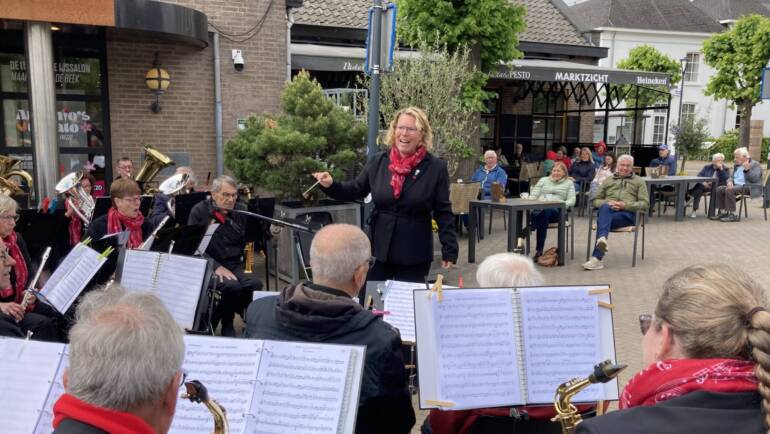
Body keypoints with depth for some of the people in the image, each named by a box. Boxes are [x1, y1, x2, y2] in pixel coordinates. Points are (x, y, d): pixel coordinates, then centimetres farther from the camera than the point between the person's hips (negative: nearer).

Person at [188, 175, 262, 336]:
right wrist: (216, 267, -20)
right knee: (232, 286, -32)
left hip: (236, 264, 4)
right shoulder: (199, 211, -3)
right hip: (211, 265, -4)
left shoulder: (241, 210, 8)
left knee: (255, 284, -25)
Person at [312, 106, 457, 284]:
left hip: (415, 254, -2)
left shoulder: (436, 168, -7)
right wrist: (331, 185, -6)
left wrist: (450, 250, -8)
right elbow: (356, 190, 12)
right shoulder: (378, 162, 1)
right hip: (379, 249, 3)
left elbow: (443, 212, -5)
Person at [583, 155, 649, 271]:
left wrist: (625, 205, -9)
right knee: (605, 207, -38)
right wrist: (607, 203, -2)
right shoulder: (608, 180, 29)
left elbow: (645, 204, 8)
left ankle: (597, 258, -48)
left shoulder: (639, 182, 20)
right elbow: (596, 200, 23)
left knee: (602, 220, -36)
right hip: (608, 211, 2)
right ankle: (602, 239, -63)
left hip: (627, 214, -2)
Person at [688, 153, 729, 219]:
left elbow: (725, 179, -6)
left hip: (718, 187, 0)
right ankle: (694, 211, -29)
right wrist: (703, 182, -16)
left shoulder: (726, 169, 12)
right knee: (698, 190, -31)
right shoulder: (707, 167, 17)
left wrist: (721, 169, -11)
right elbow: (699, 175, 4)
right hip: (706, 185, 1)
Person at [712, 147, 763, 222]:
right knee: (719, 189, -12)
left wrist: (747, 169, -30)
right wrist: (730, 182, -4)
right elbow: (732, 177, 20)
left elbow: (754, 179, -18)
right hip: (736, 185, 9)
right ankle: (724, 212, -12)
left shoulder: (755, 165, -6)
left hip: (749, 187, -9)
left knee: (729, 190, -32)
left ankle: (733, 215, -29)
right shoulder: (737, 165, 18)